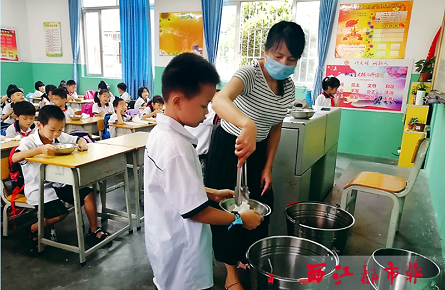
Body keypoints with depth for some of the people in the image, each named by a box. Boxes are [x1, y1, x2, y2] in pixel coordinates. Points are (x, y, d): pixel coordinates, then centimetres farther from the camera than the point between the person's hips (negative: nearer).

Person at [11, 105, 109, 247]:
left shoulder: (60, 137, 2)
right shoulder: (28, 142, -15)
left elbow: (78, 139, 13)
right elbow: (15, 158, -32)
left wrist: (82, 144, -12)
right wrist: (40, 150, -44)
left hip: (60, 183, 6)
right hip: (39, 188, -6)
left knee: (88, 194, -6)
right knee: (60, 214, -21)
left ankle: (94, 229, 12)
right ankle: (33, 229, 11)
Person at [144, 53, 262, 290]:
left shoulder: (159, 133, -2)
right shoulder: (176, 148, -31)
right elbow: (195, 211, -25)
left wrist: (212, 193, 8)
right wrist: (240, 219, -13)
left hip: (167, 242, 9)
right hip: (181, 254, -8)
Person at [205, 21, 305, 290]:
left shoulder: (289, 86, -4)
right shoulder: (250, 72, -26)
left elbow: (275, 127, 6)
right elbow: (220, 100, -48)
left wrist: (268, 167, 3)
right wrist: (247, 125, -68)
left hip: (258, 149, 7)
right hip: (228, 147, -6)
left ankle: (246, 259, 42)